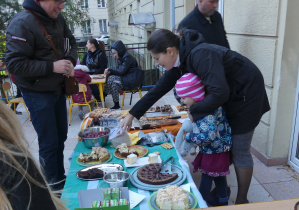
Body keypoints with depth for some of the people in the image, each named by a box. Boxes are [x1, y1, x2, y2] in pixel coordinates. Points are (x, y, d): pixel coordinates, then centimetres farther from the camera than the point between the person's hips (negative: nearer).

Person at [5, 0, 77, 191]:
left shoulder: (57, 18, 0)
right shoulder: (22, 23, -21)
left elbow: (71, 43, 13)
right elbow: (14, 64, -22)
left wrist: (70, 60, -7)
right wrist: (52, 66, -26)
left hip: (58, 88, 7)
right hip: (38, 93, -7)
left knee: (61, 137, 16)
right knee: (49, 142, 2)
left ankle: (61, 178, 35)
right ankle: (54, 187, 21)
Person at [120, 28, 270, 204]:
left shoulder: (200, 55, -32)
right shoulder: (179, 60, -4)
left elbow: (219, 93, -37)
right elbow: (159, 90, 0)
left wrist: (193, 114, -27)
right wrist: (132, 115, 1)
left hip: (246, 93, -8)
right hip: (228, 94, 8)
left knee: (239, 151, 1)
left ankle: (242, 200, 21)